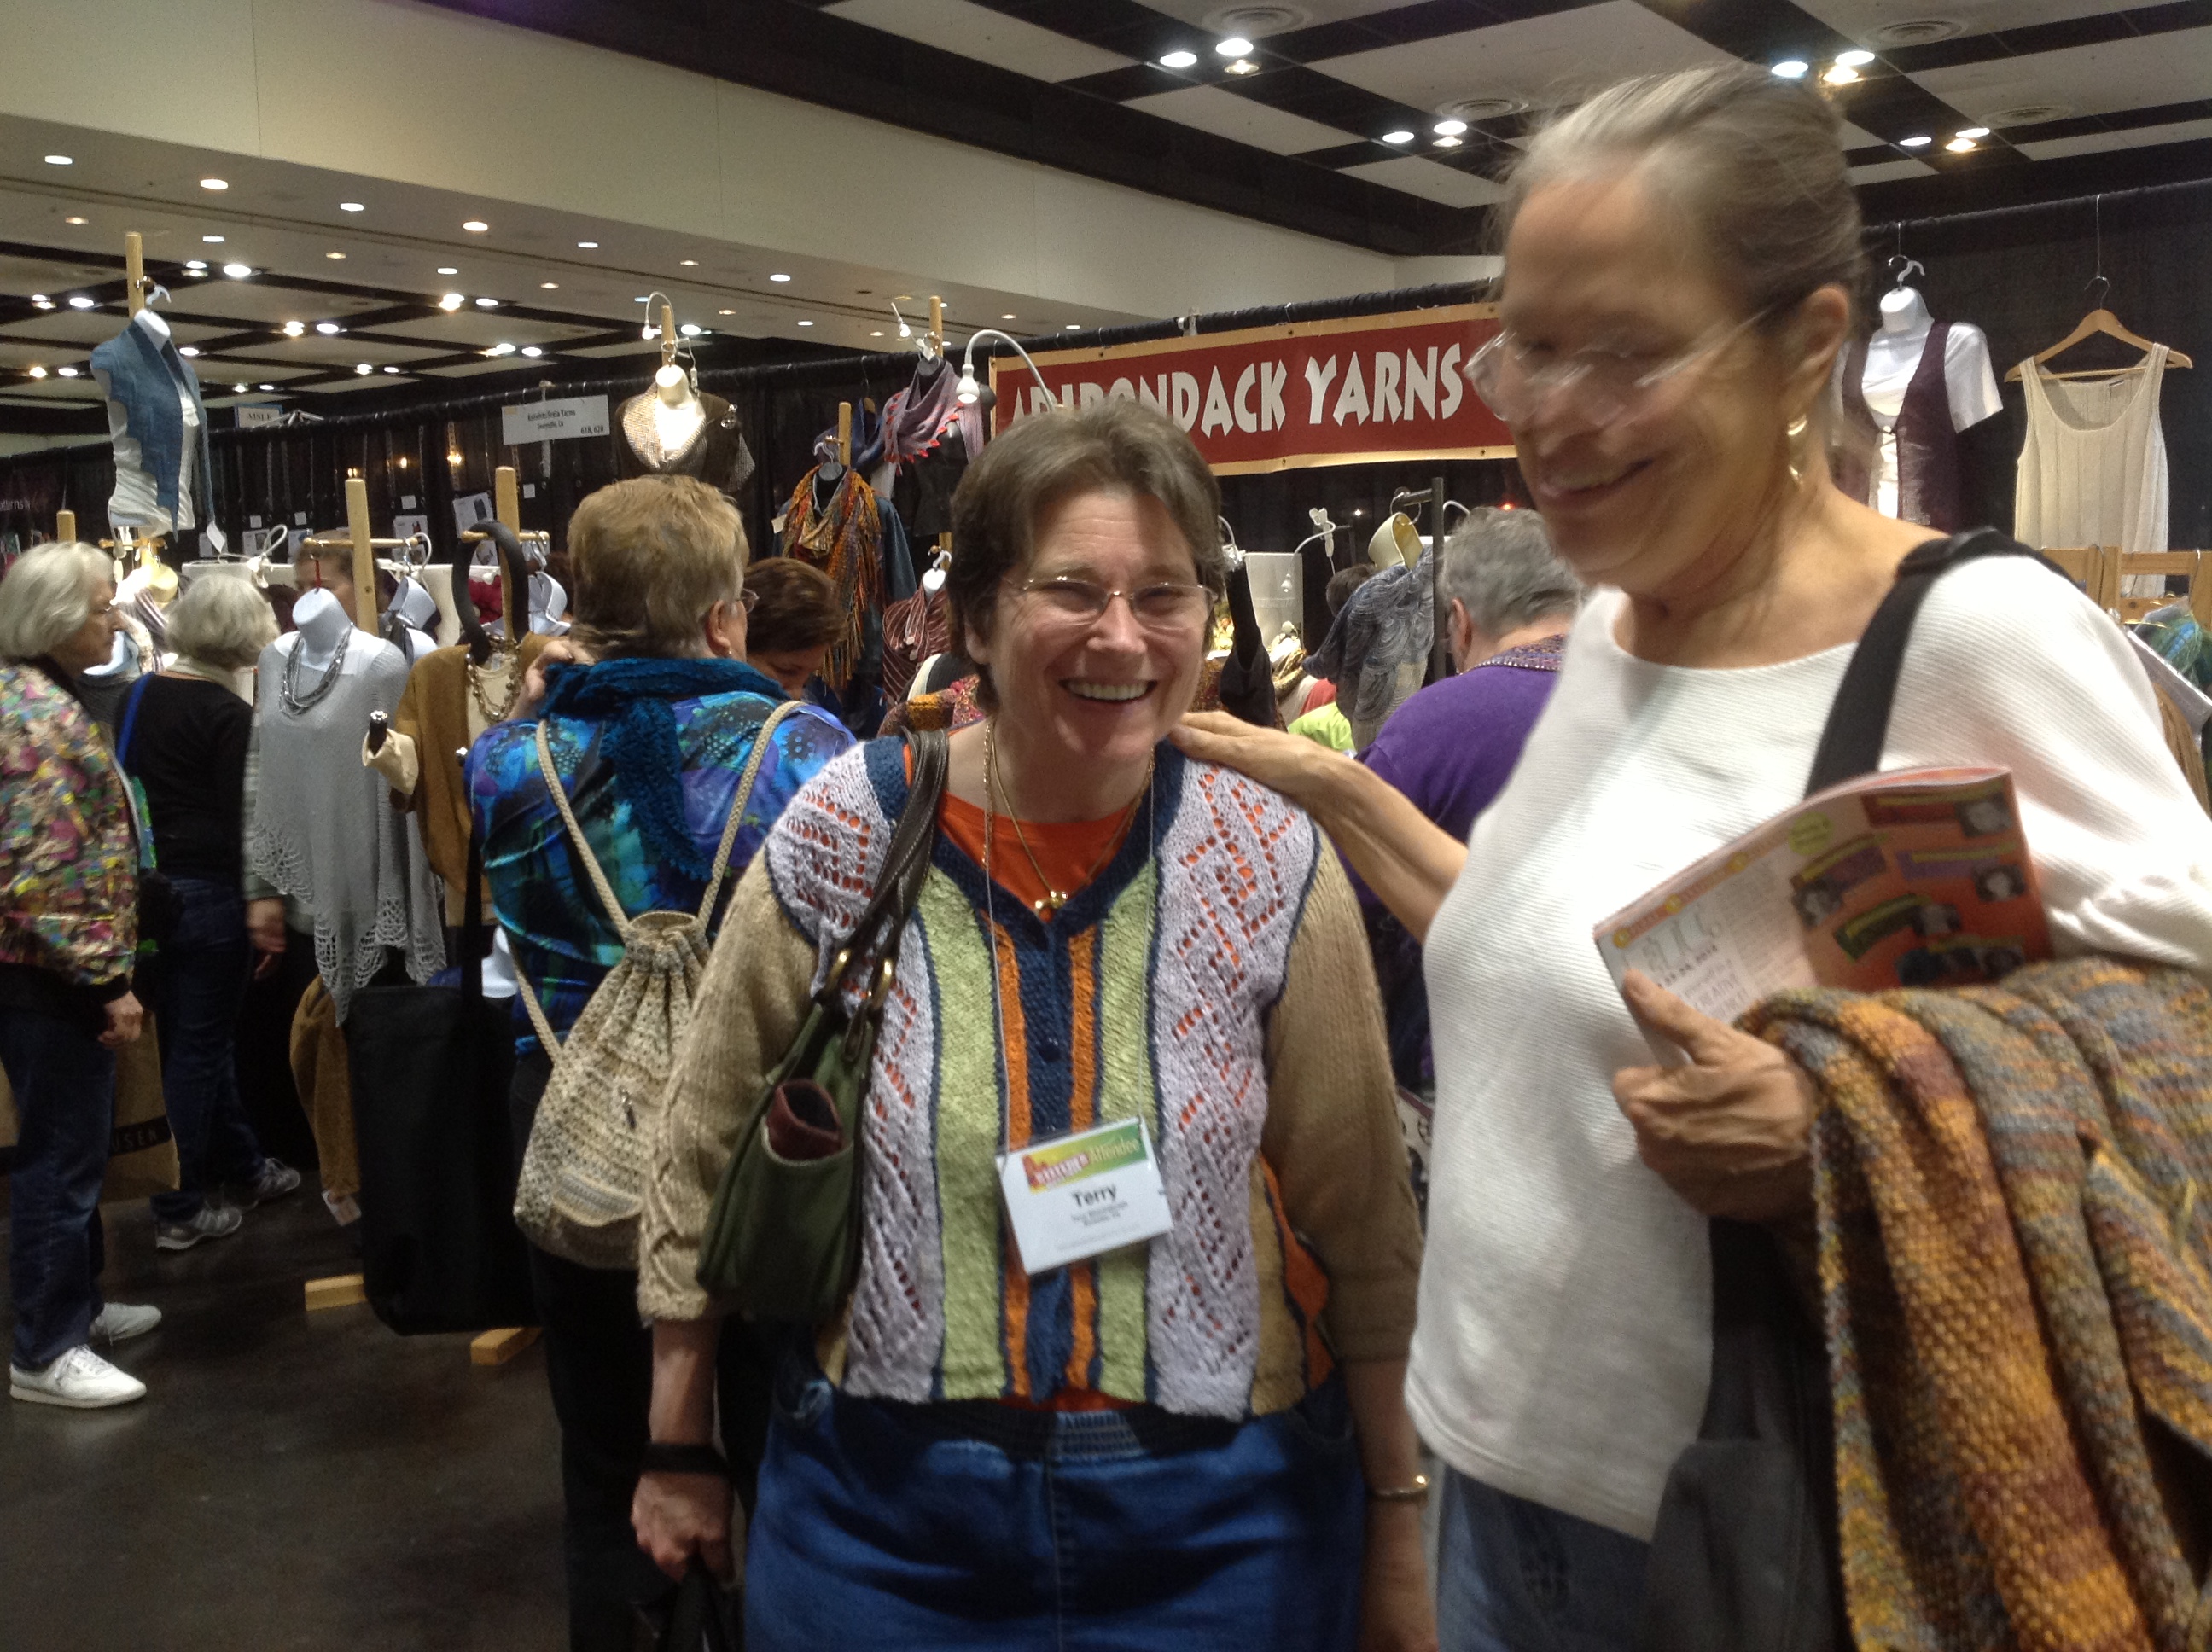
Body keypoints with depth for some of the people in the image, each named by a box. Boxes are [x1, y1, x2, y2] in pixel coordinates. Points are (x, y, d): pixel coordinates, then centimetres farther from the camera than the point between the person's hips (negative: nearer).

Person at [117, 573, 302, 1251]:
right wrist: (262, 903, -10)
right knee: (195, 1048, 2)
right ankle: (180, 1211, 9)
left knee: (195, 1037, 17)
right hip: (207, 894, -7)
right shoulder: (229, 715, -14)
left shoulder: (140, 695, 7)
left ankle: (243, 1169, 32)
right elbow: (240, 819, -15)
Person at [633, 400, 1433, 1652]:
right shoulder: (838, 841, -10)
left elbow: (1363, 1221, -3)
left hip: (1218, 1518, 0)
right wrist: (678, 1453, 8)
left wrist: (1400, 1518, 2)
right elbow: (706, 1160, 1)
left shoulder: (1275, 866, -10)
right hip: (882, 1505, 1)